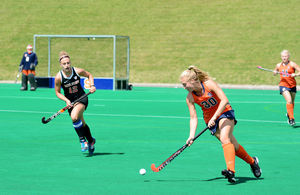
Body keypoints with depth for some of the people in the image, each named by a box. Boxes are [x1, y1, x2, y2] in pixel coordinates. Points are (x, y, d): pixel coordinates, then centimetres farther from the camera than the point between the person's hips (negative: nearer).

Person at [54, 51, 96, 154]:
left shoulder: (78, 71, -15)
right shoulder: (58, 77, -15)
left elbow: (89, 75, 6)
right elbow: (57, 92, -2)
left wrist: (92, 85, -9)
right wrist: (66, 100, -17)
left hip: (82, 98, -3)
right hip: (70, 101, 3)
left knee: (74, 117, -29)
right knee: (82, 124, 11)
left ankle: (82, 139, -12)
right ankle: (91, 141, 38)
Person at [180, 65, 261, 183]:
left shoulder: (209, 84, -22)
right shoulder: (190, 98, -10)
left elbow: (224, 100, -27)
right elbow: (193, 118, -9)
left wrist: (214, 117, -33)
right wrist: (191, 135, -23)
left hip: (224, 112, -4)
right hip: (210, 119, 4)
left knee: (224, 139, -28)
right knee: (233, 145, 2)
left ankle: (230, 171, -39)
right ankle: (252, 162, 24)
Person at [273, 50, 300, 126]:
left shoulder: (292, 64, -4)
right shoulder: (279, 65, 6)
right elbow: (275, 72, 24)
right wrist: (275, 72, 1)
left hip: (292, 85, 1)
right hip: (283, 85, 0)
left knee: (292, 102, 15)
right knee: (289, 100, -20)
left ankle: (289, 114, 44)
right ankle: (291, 118, -20)